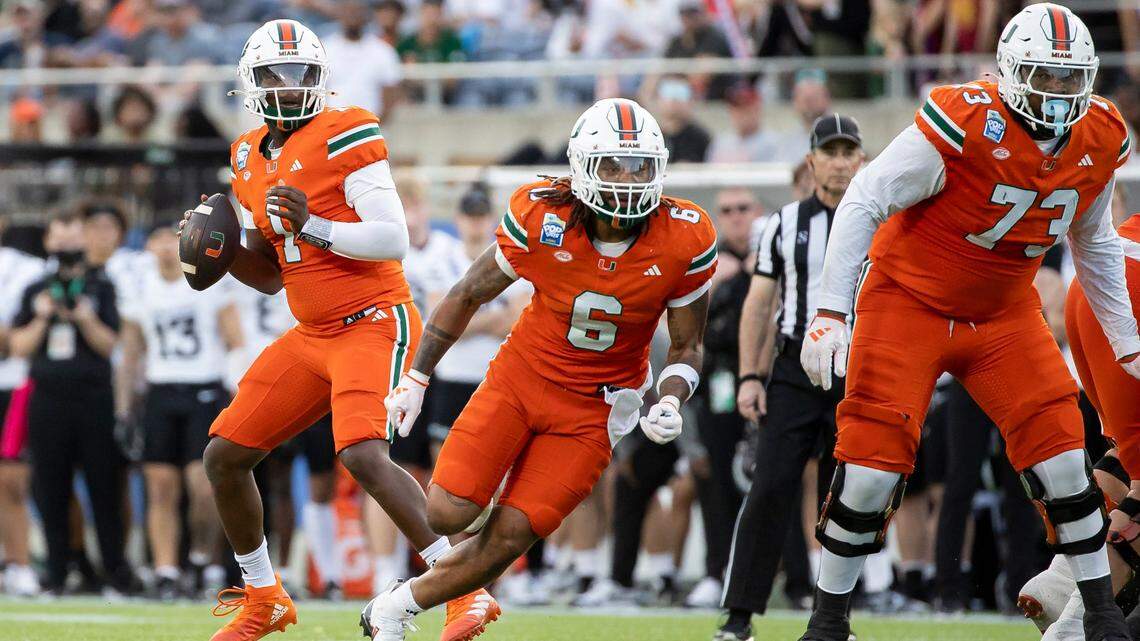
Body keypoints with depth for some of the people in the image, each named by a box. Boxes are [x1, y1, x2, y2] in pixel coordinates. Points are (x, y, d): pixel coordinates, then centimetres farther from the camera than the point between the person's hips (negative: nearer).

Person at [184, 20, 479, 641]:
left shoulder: (344, 136, -12)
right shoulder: (251, 159, 12)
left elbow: (393, 240, -18)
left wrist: (312, 226, -26)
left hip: (373, 324, -8)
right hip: (311, 336, 8)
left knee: (363, 454, -29)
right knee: (223, 457, 8)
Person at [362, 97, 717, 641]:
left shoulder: (684, 243, -15)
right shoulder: (540, 217, -17)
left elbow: (687, 346, -1)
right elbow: (469, 295, 0)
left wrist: (671, 402, -21)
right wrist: (415, 378, 2)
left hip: (594, 409, 0)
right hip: (520, 376, 0)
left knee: (507, 540, -7)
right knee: (447, 514, -15)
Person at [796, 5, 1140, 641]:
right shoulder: (965, 124, -27)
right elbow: (863, 204, -22)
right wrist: (830, 313, -26)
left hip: (1004, 314, 5)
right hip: (910, 301, -5)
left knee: (1061, 455, -6)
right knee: (874, 464, -10)